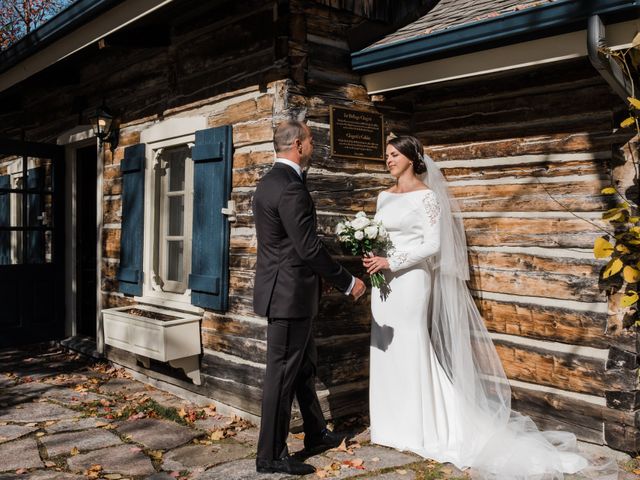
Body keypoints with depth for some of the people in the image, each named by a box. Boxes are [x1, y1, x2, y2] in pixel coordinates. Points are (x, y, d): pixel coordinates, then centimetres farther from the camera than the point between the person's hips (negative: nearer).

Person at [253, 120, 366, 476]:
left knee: (305, 366, 20)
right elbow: (309, 247, -23)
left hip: (284, 289, 10)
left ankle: (317, 434, 35)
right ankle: (271, 456, 13)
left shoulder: (271, 181, 12)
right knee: (283, 373, 0)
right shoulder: (290, 188, -20)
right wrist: (348, 282, -12)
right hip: (290, 293, -10)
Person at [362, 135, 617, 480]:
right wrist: (370, 258, -2)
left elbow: (431, 246, -15)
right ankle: (391, 422, 23)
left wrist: (391, 262, -18)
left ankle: (419, 427, 12)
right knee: (386, 352, 11)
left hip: (410, 282, -7)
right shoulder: (384, 197, 14)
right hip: (384, 284, 7)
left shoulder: (426, 196, -8)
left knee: (411, 352, -1)